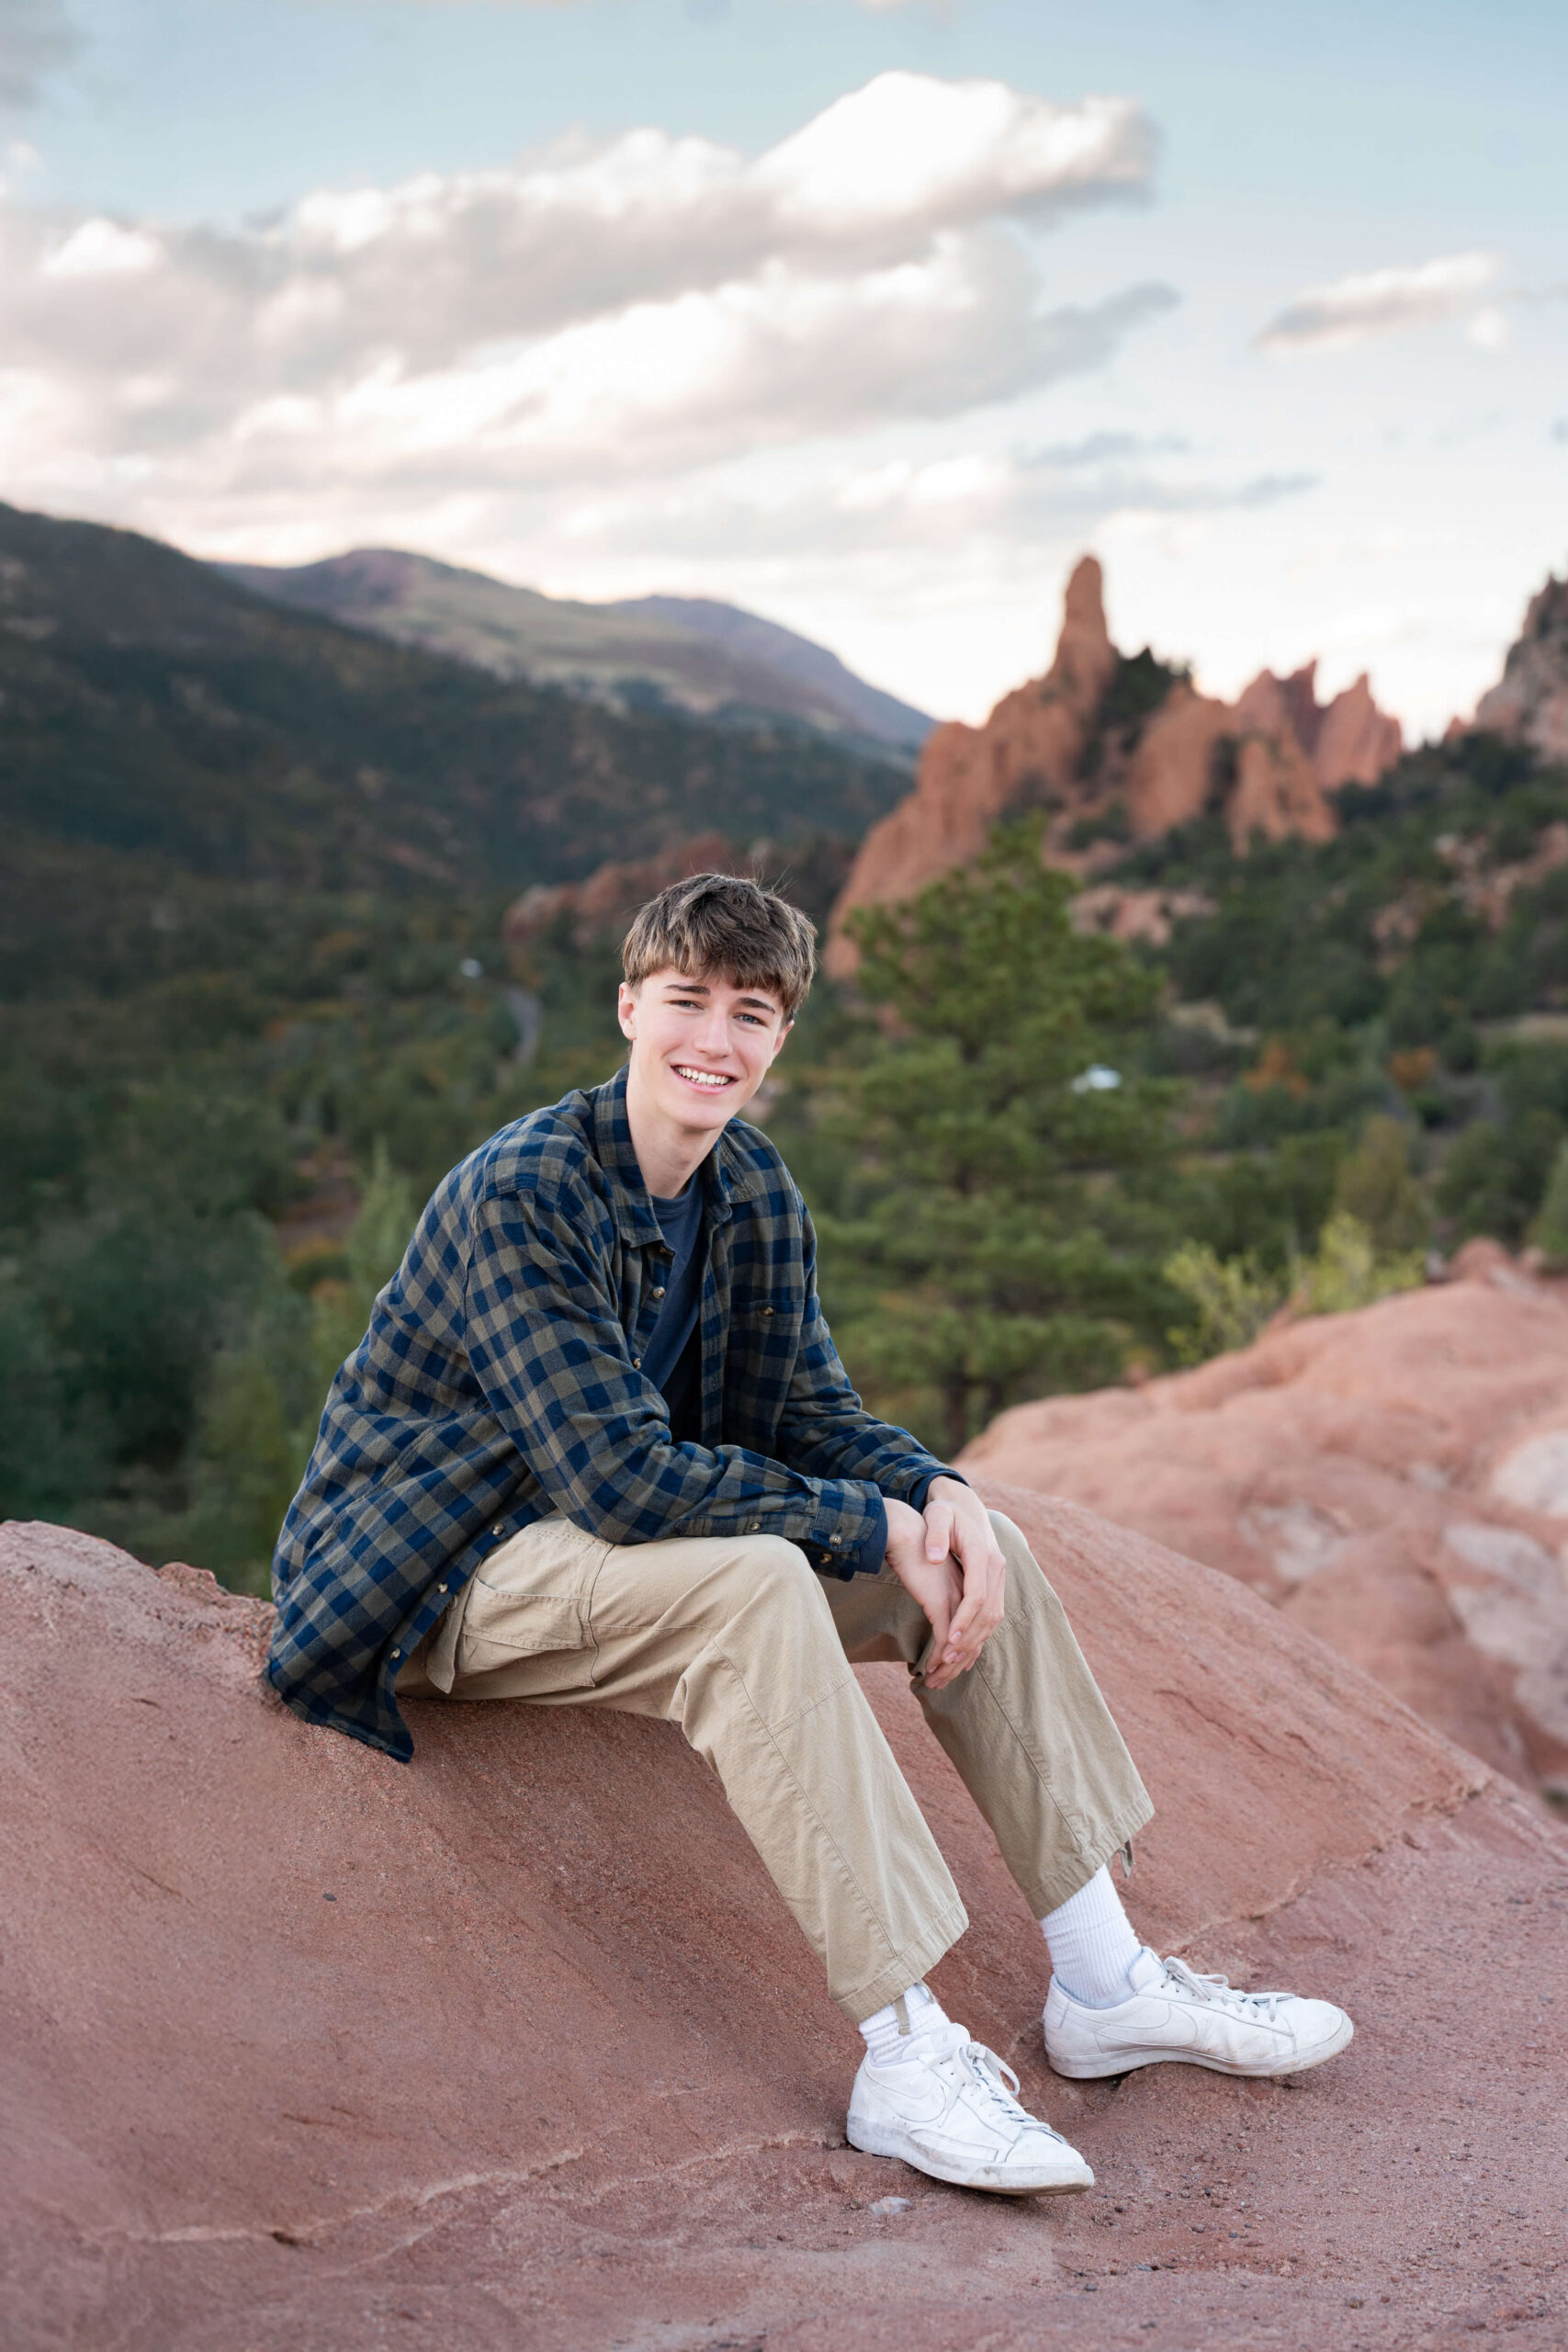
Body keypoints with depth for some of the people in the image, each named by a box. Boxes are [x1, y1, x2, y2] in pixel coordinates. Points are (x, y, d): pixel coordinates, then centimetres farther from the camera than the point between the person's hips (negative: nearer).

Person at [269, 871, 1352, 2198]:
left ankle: (1104, 1986, 3)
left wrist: (936, 1492, -17)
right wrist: (872, 1528, -24)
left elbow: (808, 1407, 4)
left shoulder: (756, 1188, 1)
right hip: (445, 1573, -8)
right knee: (754, 1581, -36)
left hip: (631, 1538, 8)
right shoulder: (521, 1194, -24)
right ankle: (903, 2058, -30)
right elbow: (621, 1478, -29)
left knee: (976, 1546, -4)